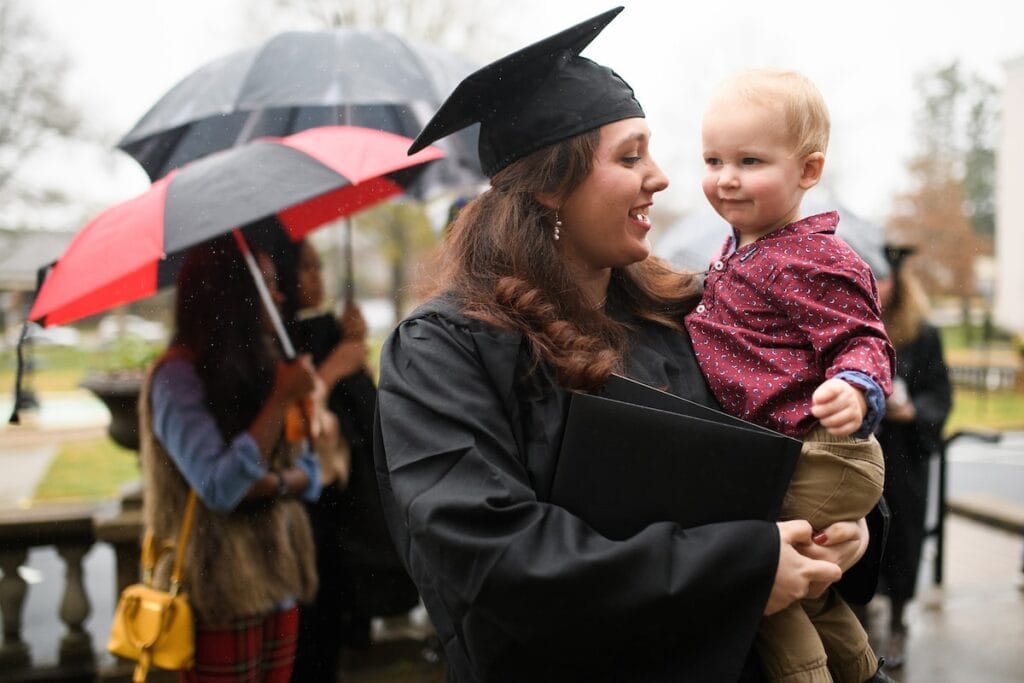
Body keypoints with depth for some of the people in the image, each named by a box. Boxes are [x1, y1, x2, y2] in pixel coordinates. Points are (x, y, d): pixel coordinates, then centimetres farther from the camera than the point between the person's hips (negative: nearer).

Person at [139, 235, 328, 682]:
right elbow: (220, 489, -22)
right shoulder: (177, 375, -13)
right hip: (220, 590, -7)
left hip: (279, 579, 7)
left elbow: (308, 475, 8)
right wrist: (281, 400, -20)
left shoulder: (259, 366, 9)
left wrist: (272, 484, -14)